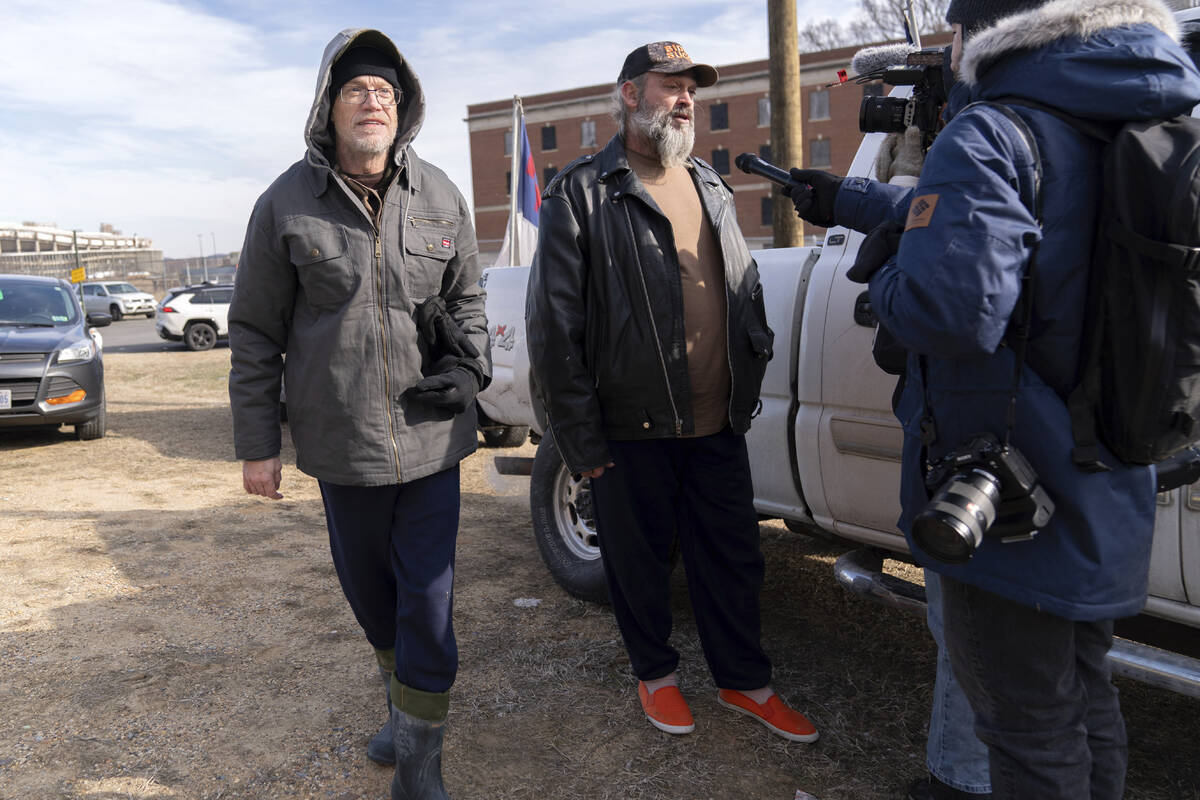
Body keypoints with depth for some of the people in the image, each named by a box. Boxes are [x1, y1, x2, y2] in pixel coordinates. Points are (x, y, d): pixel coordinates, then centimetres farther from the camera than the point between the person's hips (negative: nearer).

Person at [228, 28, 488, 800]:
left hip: (431, 438, 0)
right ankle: (403, 705, 44)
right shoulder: (288, 202, -3)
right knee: (370, 592, 17)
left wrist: (469, 367, -5)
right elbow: (256, 332, 1)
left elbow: (467, 297, 14)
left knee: (428, 606, 1)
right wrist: (257, 441, 1)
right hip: (341, 444, 0)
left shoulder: (440, 195, 2)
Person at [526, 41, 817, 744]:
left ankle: (746, 680, 33)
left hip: (719, 424, 5)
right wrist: (581, 438, -11)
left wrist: (749, 384, 15)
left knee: (735, 558, 13)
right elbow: (554, 324, -9)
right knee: (639, 561, 11)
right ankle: (656, 673, 34)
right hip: (632, 428, -5)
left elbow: (747, 289, 22)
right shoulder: (581, 193, -6)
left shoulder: (712, 188, 15)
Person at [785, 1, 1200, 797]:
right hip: (1112, 497, 8)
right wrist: (843, 199, 24)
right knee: (1087, 700, 25)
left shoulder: (991, 137, -20)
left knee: (1033, 730, 9)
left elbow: (952, 308, -35)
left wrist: (885, 272, -13)